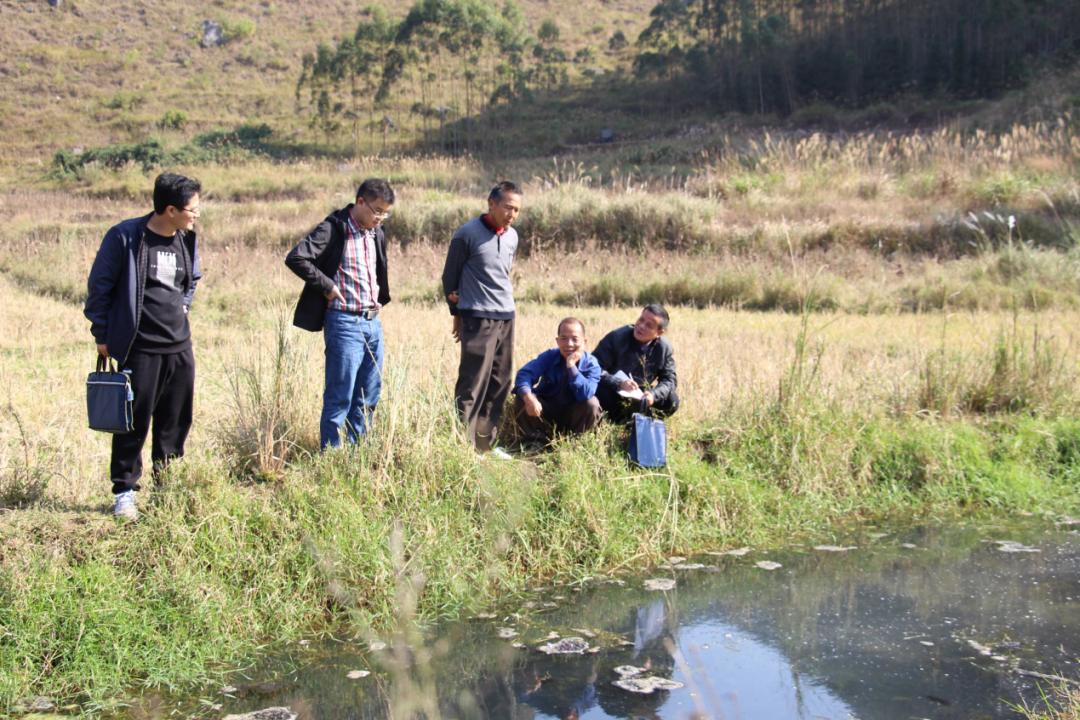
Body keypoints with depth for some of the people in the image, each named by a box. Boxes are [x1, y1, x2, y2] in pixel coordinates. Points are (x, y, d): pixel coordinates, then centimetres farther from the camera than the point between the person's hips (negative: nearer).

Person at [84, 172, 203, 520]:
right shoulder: (125, 237, -13)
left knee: (176, 422, 11)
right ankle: (124, 491, 10)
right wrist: (103, 334, -2)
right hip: (140, 348, -6)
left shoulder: (186, 239, 6)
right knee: (134, 423, 0)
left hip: (180, 347, 6)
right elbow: (99, 286, -4)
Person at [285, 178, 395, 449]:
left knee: (368, 397, 12)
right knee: (339, 397, -3)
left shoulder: (377, 234, 12)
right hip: (344, 323, -8)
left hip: (373, 322, 8)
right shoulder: (333, 229, -12)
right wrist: (327, 286, -16)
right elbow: (295, 258, -22)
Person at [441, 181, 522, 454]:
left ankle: (486, 442, 19)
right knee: (472, 384, -8)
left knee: (499, 384, 10)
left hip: (506, 318, 7)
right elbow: (450, 276, 0)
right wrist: (457, 313, 7)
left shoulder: (512, 236, 10)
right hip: (478, 319, -7)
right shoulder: (467, 234, -9)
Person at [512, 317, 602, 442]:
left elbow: (585, 394, -34)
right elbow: (524, 374, -26)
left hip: (572, 416, -1)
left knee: (591, 404, -31)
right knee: (521, 400, -26)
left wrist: (571, 366, -38)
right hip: (546, 413, 1)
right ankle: (539, 439, -6)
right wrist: (528, 397, -47)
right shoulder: (549, 356, -12)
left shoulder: (591, 364, -17)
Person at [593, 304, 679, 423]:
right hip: (613, 396, -3)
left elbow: (669, 379, -6)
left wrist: (653, 394, -28)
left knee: (671, 399, -19)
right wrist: (618, 383, -38)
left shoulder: (664, 348, -7)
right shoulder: (616, 337, -18)